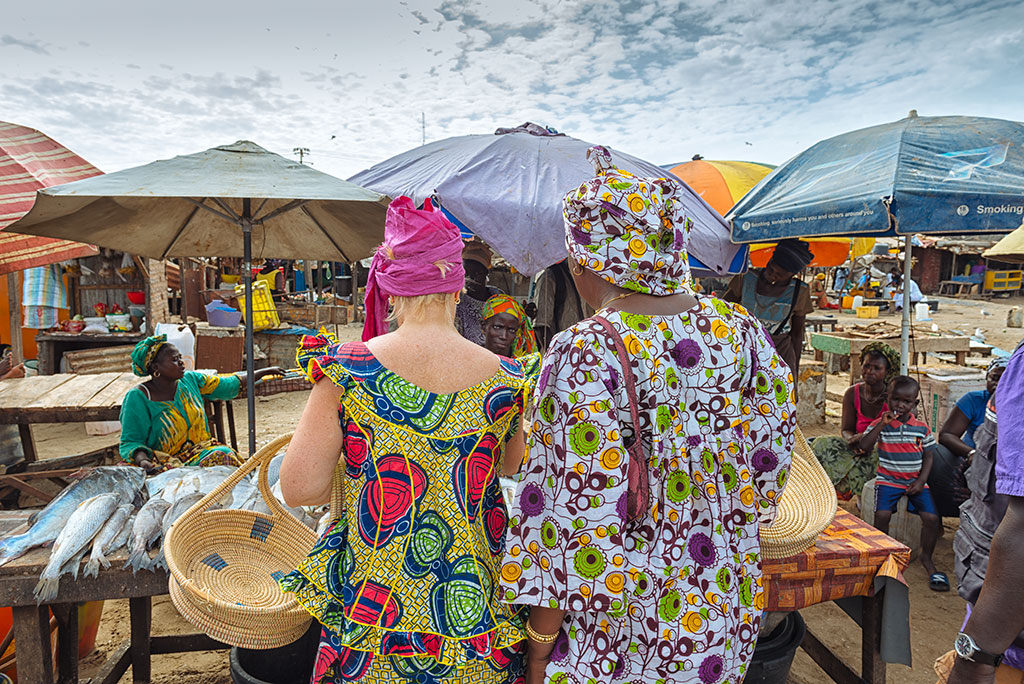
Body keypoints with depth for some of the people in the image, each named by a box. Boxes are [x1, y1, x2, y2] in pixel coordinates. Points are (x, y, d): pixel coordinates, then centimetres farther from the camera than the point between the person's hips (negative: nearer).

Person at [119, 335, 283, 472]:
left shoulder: (190, 380, 7)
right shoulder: (138, 397, -7)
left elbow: (229, 385, 20)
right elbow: (130, 442, -7)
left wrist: (264, 372, 23)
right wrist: (143, 461, -29)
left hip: (199, 450, 4)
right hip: (164, 458, -4)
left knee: (224, 454, -28)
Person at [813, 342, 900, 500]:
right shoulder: (852, 393, -1)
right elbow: (845, 430, 2)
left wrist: (865, 436, -27)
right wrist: (852, 439, -23)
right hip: (861, 449, 3)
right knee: (823, 444, -22)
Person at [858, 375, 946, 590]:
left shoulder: (922, 428, 4)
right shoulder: (881, 424, -3)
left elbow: (928, 456, 8)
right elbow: (864, 447, -15)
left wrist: (921, 481, -4)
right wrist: (881, 424, -21)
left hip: (915, 481, 2)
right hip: (888, 479, -2)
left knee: (931, 517, -13)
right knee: (882, 514, -22)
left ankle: (926, 558, 14)